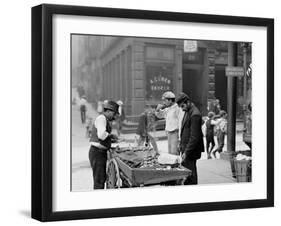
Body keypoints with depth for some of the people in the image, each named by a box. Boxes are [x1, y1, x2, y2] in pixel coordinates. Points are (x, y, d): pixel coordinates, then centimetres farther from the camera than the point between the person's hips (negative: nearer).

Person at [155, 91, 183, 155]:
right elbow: (159, 115, 28)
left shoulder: (177, 109, -14)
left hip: (175, 133, -9)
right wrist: (158, 109, 6)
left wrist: (180, 137, -21)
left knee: (174, 153, -13)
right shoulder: (167, 109, 13)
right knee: (170, 152, 11)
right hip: (169, 133, 9)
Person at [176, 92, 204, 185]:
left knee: (190, 173, -4)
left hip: (191, 150, -9)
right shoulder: (187, 112, 13)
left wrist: (186, 152, -20)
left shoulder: (195, 115, -18)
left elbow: (194, 137, -20)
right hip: (185, 148, 9)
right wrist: (181, 145, 15)